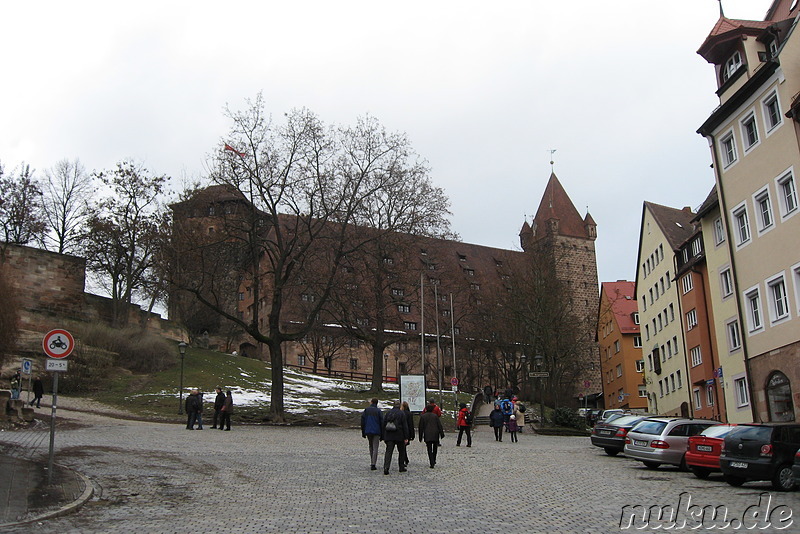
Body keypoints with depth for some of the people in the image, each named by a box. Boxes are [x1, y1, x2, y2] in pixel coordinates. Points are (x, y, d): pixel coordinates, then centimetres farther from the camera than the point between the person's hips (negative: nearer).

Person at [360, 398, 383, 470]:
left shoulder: (366, 410, 4)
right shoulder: (378, 411, -1)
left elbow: (362, 421, 3)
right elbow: (381, 422, -3)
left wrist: (363, 432, 9)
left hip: (368, 431, 3)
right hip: (376, 432, -3)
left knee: (371, 447, 19)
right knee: (375, 448, -1)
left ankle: (372, 463, 20)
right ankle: (373, 464, -9)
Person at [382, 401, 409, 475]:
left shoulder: (387, 413, 8)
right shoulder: (401, 414, -2)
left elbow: (384, 425, 10)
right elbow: (405, 426, -5)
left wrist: (384, 437, 15)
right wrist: (406, 438, -3)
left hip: (389, 436, 2)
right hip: (399, 436, -2)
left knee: (388, 452, -3)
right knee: (401, 452, 15)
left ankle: (386, 467, -19)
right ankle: (401, 467, 19)